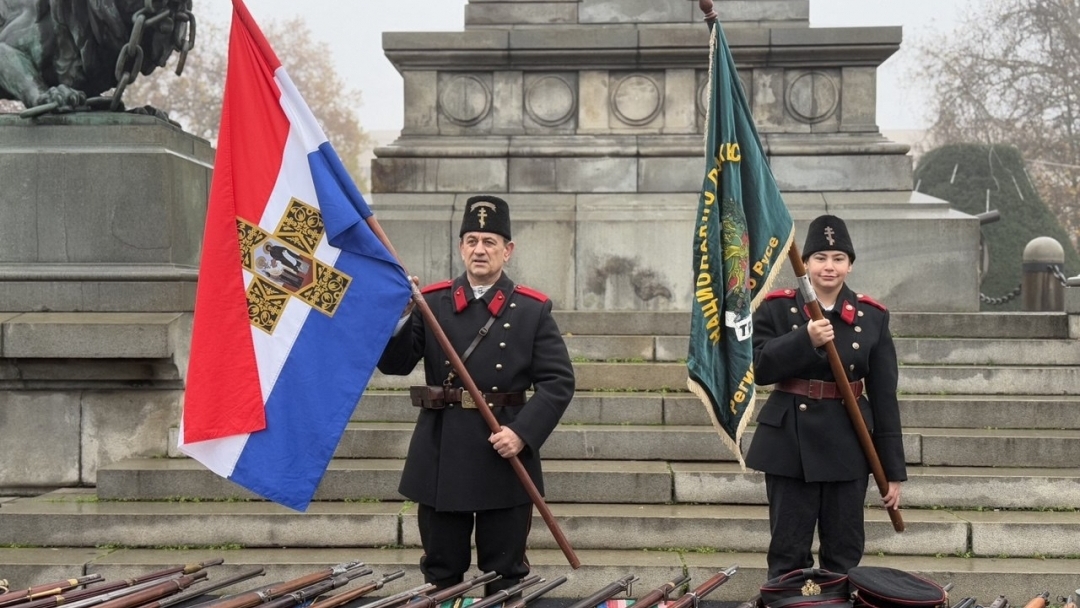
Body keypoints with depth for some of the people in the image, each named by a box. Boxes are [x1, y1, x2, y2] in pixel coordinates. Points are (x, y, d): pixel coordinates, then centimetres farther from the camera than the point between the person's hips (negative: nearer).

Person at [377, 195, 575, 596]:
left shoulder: (532, 310, 2)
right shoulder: (432, 303, 5)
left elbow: (559, 381, -3)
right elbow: (393, 364, -4)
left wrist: (523, 433, -16)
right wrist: (398, 312, -20)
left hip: (504, 459, -1)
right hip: (441, 460, 1)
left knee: (504, 577, 7)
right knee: (441, 574, 10)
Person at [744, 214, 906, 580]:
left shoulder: (872, 316, 4)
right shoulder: (777, 309, 0)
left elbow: (884, 397, 3)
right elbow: (757, 369, -11)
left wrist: (893, 470, 1)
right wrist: (805, 340, -24)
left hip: (848, 446, 2)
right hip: (790, 442, -2)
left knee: (845, 551, 8)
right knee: (789, 551, 3)